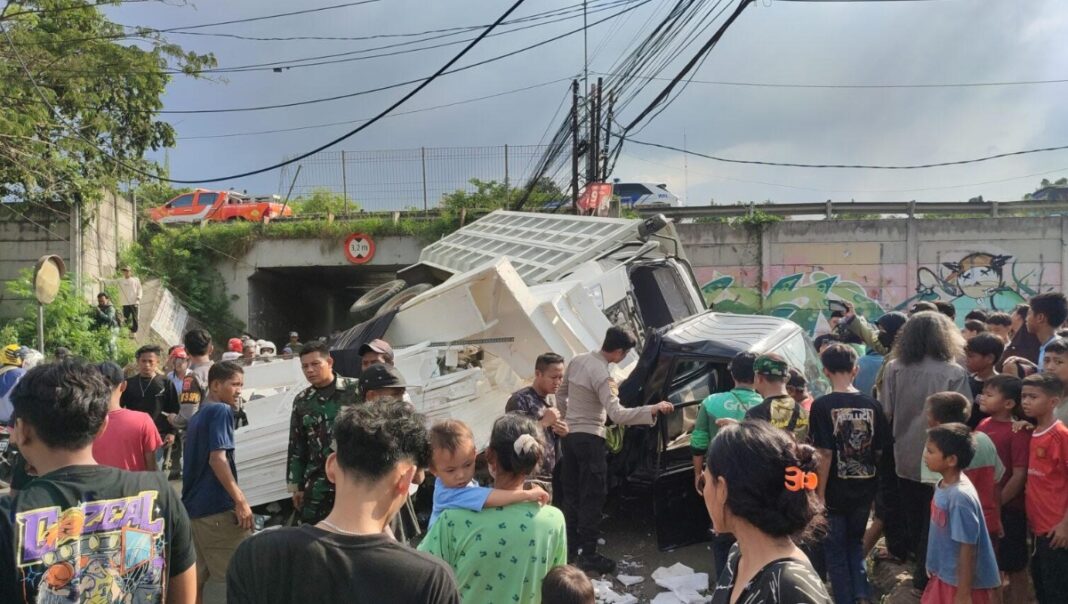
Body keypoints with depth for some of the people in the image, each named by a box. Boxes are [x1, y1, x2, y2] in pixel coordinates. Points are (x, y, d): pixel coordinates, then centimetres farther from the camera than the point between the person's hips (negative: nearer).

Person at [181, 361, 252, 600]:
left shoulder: (198, 415, 17)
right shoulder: (221, 410, -11)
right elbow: (217, 458, -21)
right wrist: (240, 500, -21)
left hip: (194, 505, 9)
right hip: (217, 506, -9)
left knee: (197, 575, 12)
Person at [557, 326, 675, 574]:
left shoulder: (578, 360, 4)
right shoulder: (603, 375, -22)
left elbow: (561, 394, 15)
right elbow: (617, 415, -31)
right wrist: (653, 409, -32)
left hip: (569, 434, 9)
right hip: (589, 438, -8)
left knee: (572, 492, 17)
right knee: (593, 496, 0)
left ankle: (571, 544, 28)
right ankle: (588, 555, 6)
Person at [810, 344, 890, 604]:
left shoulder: (822, 405, -16)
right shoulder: (872, 404, -4)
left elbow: (825, 455, -19)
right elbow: (880, 449, 3)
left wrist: (819, 495, -12)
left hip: (835, 491, -4)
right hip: (864, 489, 4)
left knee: (835, 550, 12)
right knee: (855, 543, 24)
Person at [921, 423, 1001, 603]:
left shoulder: (960, 497, -28)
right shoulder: (945, 484, -3)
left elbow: (967, 549, -23)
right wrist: (934, 566, 20)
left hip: (962, 581, -8)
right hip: (944, 575, 8)